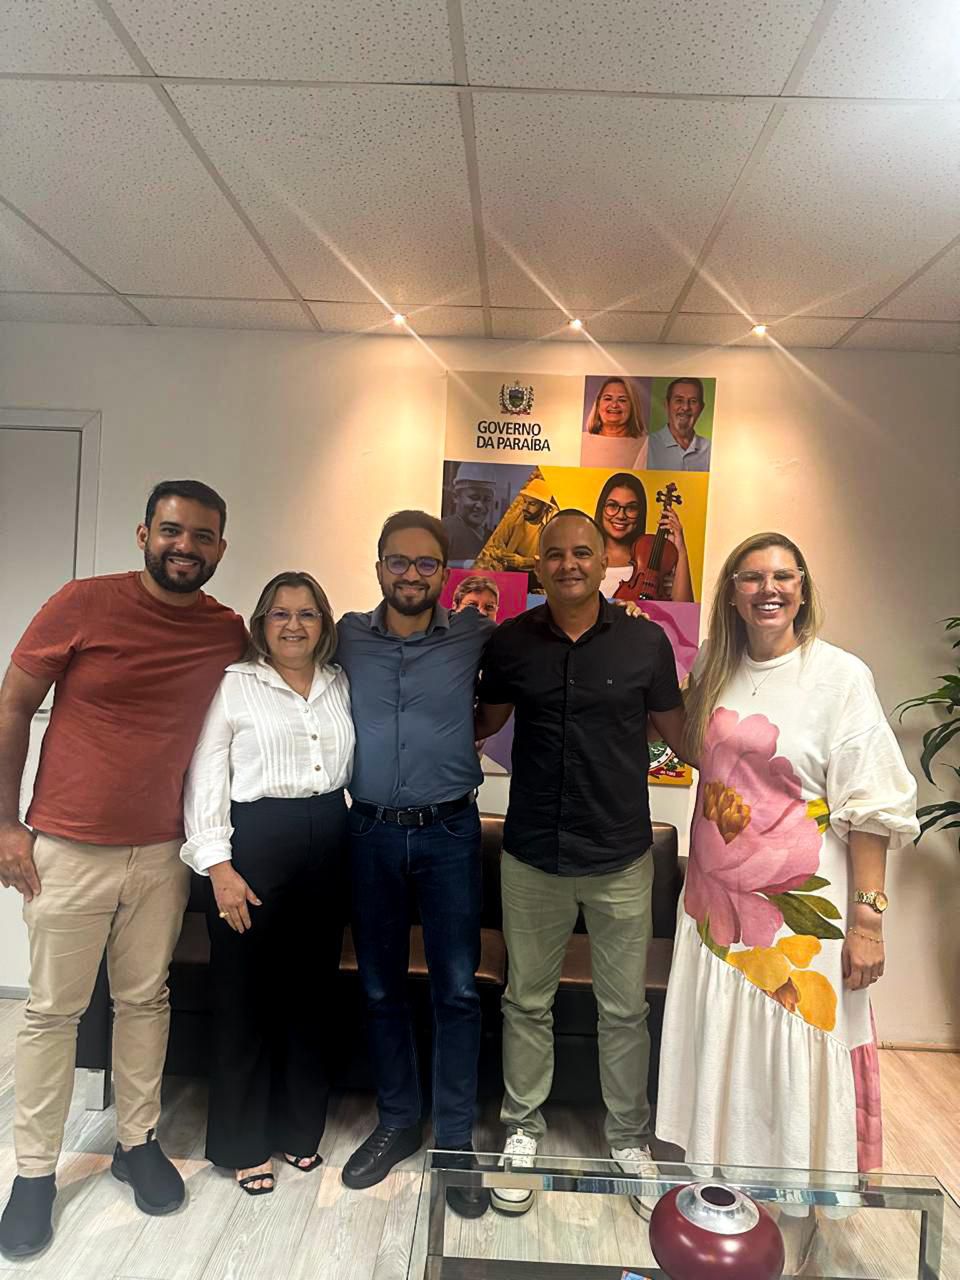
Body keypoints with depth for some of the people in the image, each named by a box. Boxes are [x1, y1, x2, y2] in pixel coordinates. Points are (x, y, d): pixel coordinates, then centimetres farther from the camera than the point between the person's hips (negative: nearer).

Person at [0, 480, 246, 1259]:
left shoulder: (230, 633, -2)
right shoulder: (83, 604, -11)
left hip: (163, 853, 3)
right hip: (68, 849, -2)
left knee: (146, 1000, 16)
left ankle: (138, 1141, 36)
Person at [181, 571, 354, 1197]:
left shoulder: (341, 685, 10)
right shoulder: (233, 684, -2)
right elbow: (205, 778, -6)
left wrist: (354, 849, 6)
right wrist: (218, 865, -12)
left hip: (328, 844, 4)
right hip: (254, 843, -4)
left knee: (311, 991, 13)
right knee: (247, 995, 6)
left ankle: (299, 1127, 33)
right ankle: (243, 1143, 26)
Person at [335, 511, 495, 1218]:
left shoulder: (471, 636, -3)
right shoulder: (348, 637, 2)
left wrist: (471, 736, 6)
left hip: (449, 833, -1)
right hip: (371, 833, 2)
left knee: (457, 989, 5)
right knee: (381, 987, 14)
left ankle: (456, 1139, 24)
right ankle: (398, 1121, 34)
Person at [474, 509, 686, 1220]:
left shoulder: (645, 641, -5)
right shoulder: (510, 641, -2)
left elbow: (677, 731, 3)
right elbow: (481, 723, 11)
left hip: (621, 856, 0)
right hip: (532, 855, 1)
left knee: (625, 1008, 15)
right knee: (527, 1001, 16)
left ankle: (630, 1138, 38)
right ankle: (523, 1128, 38)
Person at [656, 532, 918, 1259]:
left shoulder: (840, 675, -9)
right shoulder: (714, 670, 5)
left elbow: (872, 809, -11)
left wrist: (868, 918, -14)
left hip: (799, 912, -5)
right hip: (716, 904, 5)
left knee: (795, 1058, 7)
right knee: (721, 1055, 16)